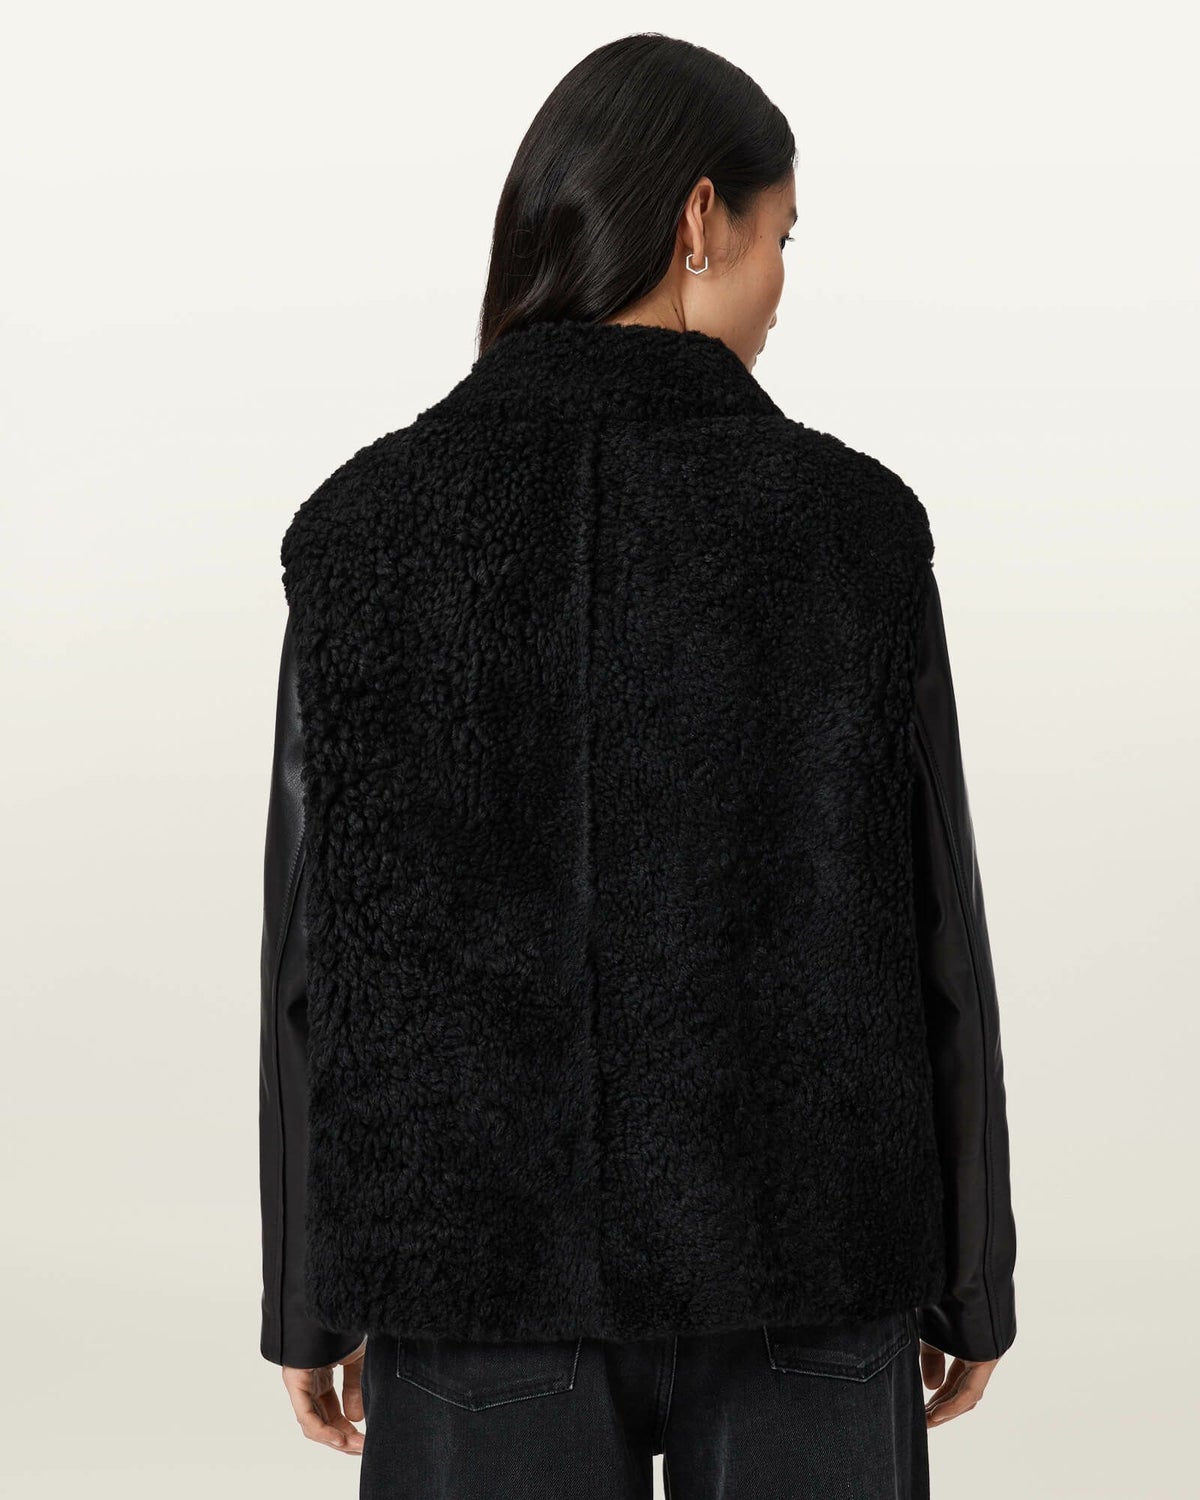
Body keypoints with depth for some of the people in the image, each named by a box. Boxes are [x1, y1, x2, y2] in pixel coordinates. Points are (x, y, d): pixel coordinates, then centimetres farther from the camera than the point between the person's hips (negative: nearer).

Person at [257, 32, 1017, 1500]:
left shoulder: (368, 523, -7)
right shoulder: (849, 520, -9)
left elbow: (322, 946, -5)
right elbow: (928, 939, -5)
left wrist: (310, 1295, 7)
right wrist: (972, 1277, 8)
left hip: (487, 1240, 1)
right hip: (789, 1242, 0)